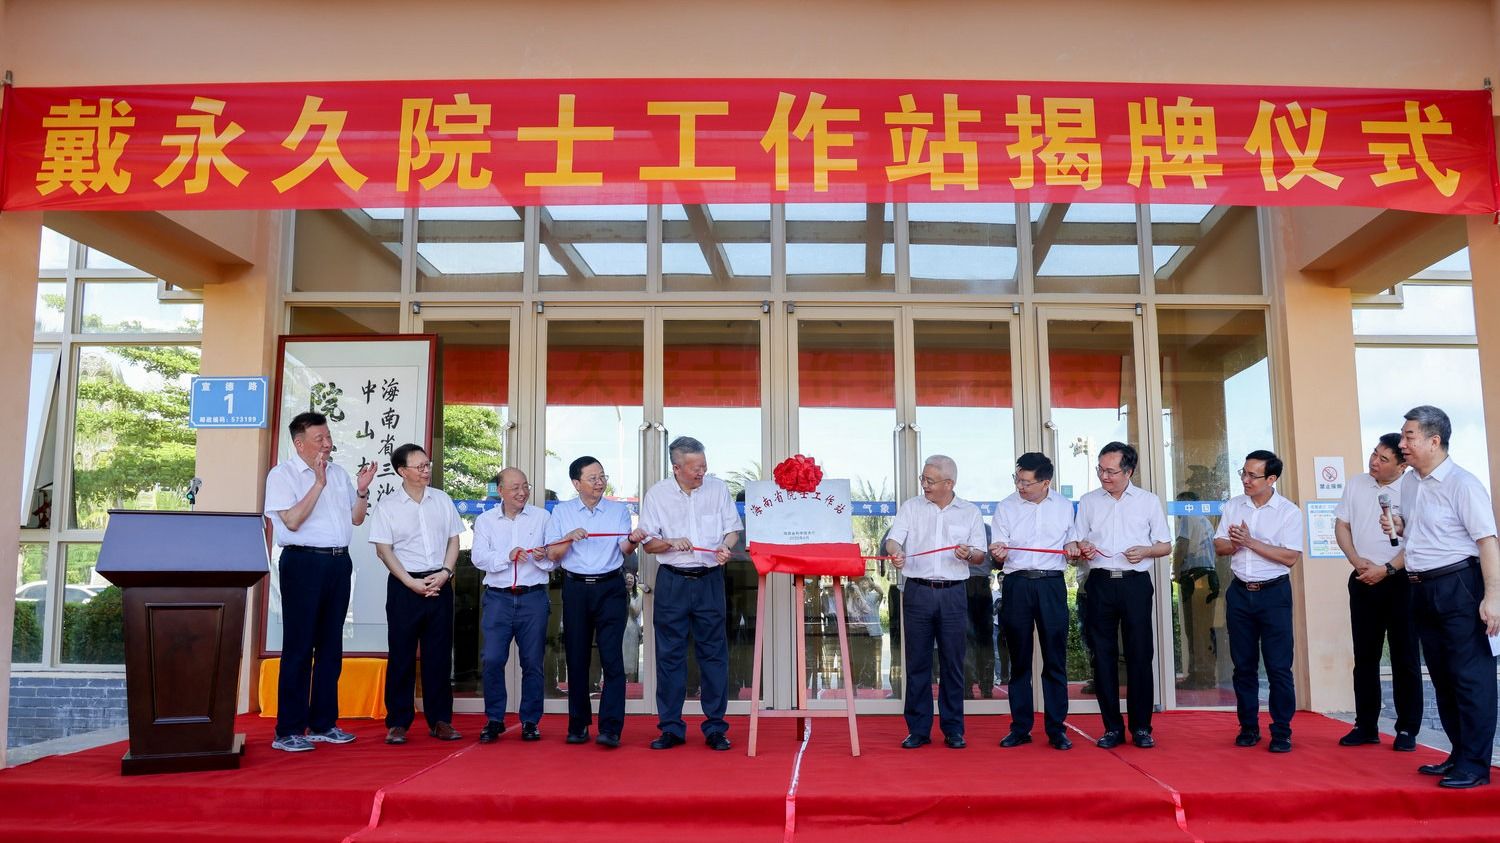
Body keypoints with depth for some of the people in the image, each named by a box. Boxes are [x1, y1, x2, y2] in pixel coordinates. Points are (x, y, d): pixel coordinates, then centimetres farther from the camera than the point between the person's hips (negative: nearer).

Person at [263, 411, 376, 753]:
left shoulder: (339, 473, 14)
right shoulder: (282, 474, -4)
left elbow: (357, 519, 17)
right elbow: (292, 520, -16)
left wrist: (362, 490, 0)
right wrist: (318, 483, -19)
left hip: (339, 562, 7)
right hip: (304, 562, -6)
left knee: (331, 645, 10)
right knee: (299, 647, -4)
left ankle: (322, 724, 19)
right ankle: (288, 731, 3)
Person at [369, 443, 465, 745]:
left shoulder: (442, 500, 7)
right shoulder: (388, 505, -2)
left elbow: (454, 539, 10)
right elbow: (384, 549, -4)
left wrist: (445, 573, -5)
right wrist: (412, 583, -12)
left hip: (440, 584, 3)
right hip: (405, 585, -3)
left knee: (439, 654, 6)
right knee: (401, 655, 2)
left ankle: (440, 720, 13)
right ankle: (397, 723, 10)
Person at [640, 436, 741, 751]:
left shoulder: (718, 488, 4)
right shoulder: (656, 494, 1)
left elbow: (732, 529, 8)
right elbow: (648, 543, 3)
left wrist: (725, 547, -13)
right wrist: (671, 543, -17)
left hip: (709, 580, 0)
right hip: (672, 581, 0)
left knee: (713, 653, 2)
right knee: (669, 654, 3)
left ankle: (715, 728, 11)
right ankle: (671, 728, 13)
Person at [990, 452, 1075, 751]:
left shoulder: (1065, 506, 9)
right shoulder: (1005, 507, 6)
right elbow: (999, 555, 4)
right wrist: (998, 553, -19)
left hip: (1052, 584, 0)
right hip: (1017, 584, 0)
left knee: (1055, 660, 1)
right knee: (1019, 661, 5)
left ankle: (1056, 729, 9)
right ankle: (1020, 728, 12)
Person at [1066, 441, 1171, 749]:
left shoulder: (1149, 501, 6)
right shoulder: (1088, 502, 10)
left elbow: (1165, 546, 9)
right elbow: (1075, 545, 12)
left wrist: (1145, 551, -12)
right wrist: (1080, 548, -11)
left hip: (1136, 584, -1)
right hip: (1101, 583, 2)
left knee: (1139, 655, -1)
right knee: (1103, 655, 3)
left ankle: (1141, 727, 10)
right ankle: (1113, 727, 11)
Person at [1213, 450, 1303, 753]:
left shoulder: (1289, 511, -6)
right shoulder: (1233, 506, 7)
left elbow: (1291, 557, -14)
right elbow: (1219, 546, 8)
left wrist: (1251, 542, -17)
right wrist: (1235, 543, -13)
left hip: (1274, 592, -4)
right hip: (1240, 592, 4)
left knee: (1278, 666, -2)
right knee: (1243, 665, 9)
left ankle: (1281, 732, 8)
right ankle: (1248, 727, 19)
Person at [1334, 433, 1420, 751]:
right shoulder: (1355, 485, 6)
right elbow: (1342, 525, 9)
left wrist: (1387, 569, -14)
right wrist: (1358, 562, -3)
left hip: (1401, 580, -4)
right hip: (1363, 581, 4)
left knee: (1405, 658, 3)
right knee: (1365, 656, 9)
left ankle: (1407, 730, 12)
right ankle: (1366, 726, 17)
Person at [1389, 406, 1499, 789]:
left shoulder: (1461, 484, -13)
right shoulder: (1410, 487, 11)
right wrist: (1398, 527, 5)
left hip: (1458, 585, -8)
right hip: (1423, 589, 9)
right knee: (1442, 676, 14)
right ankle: (1459, 755, 24)